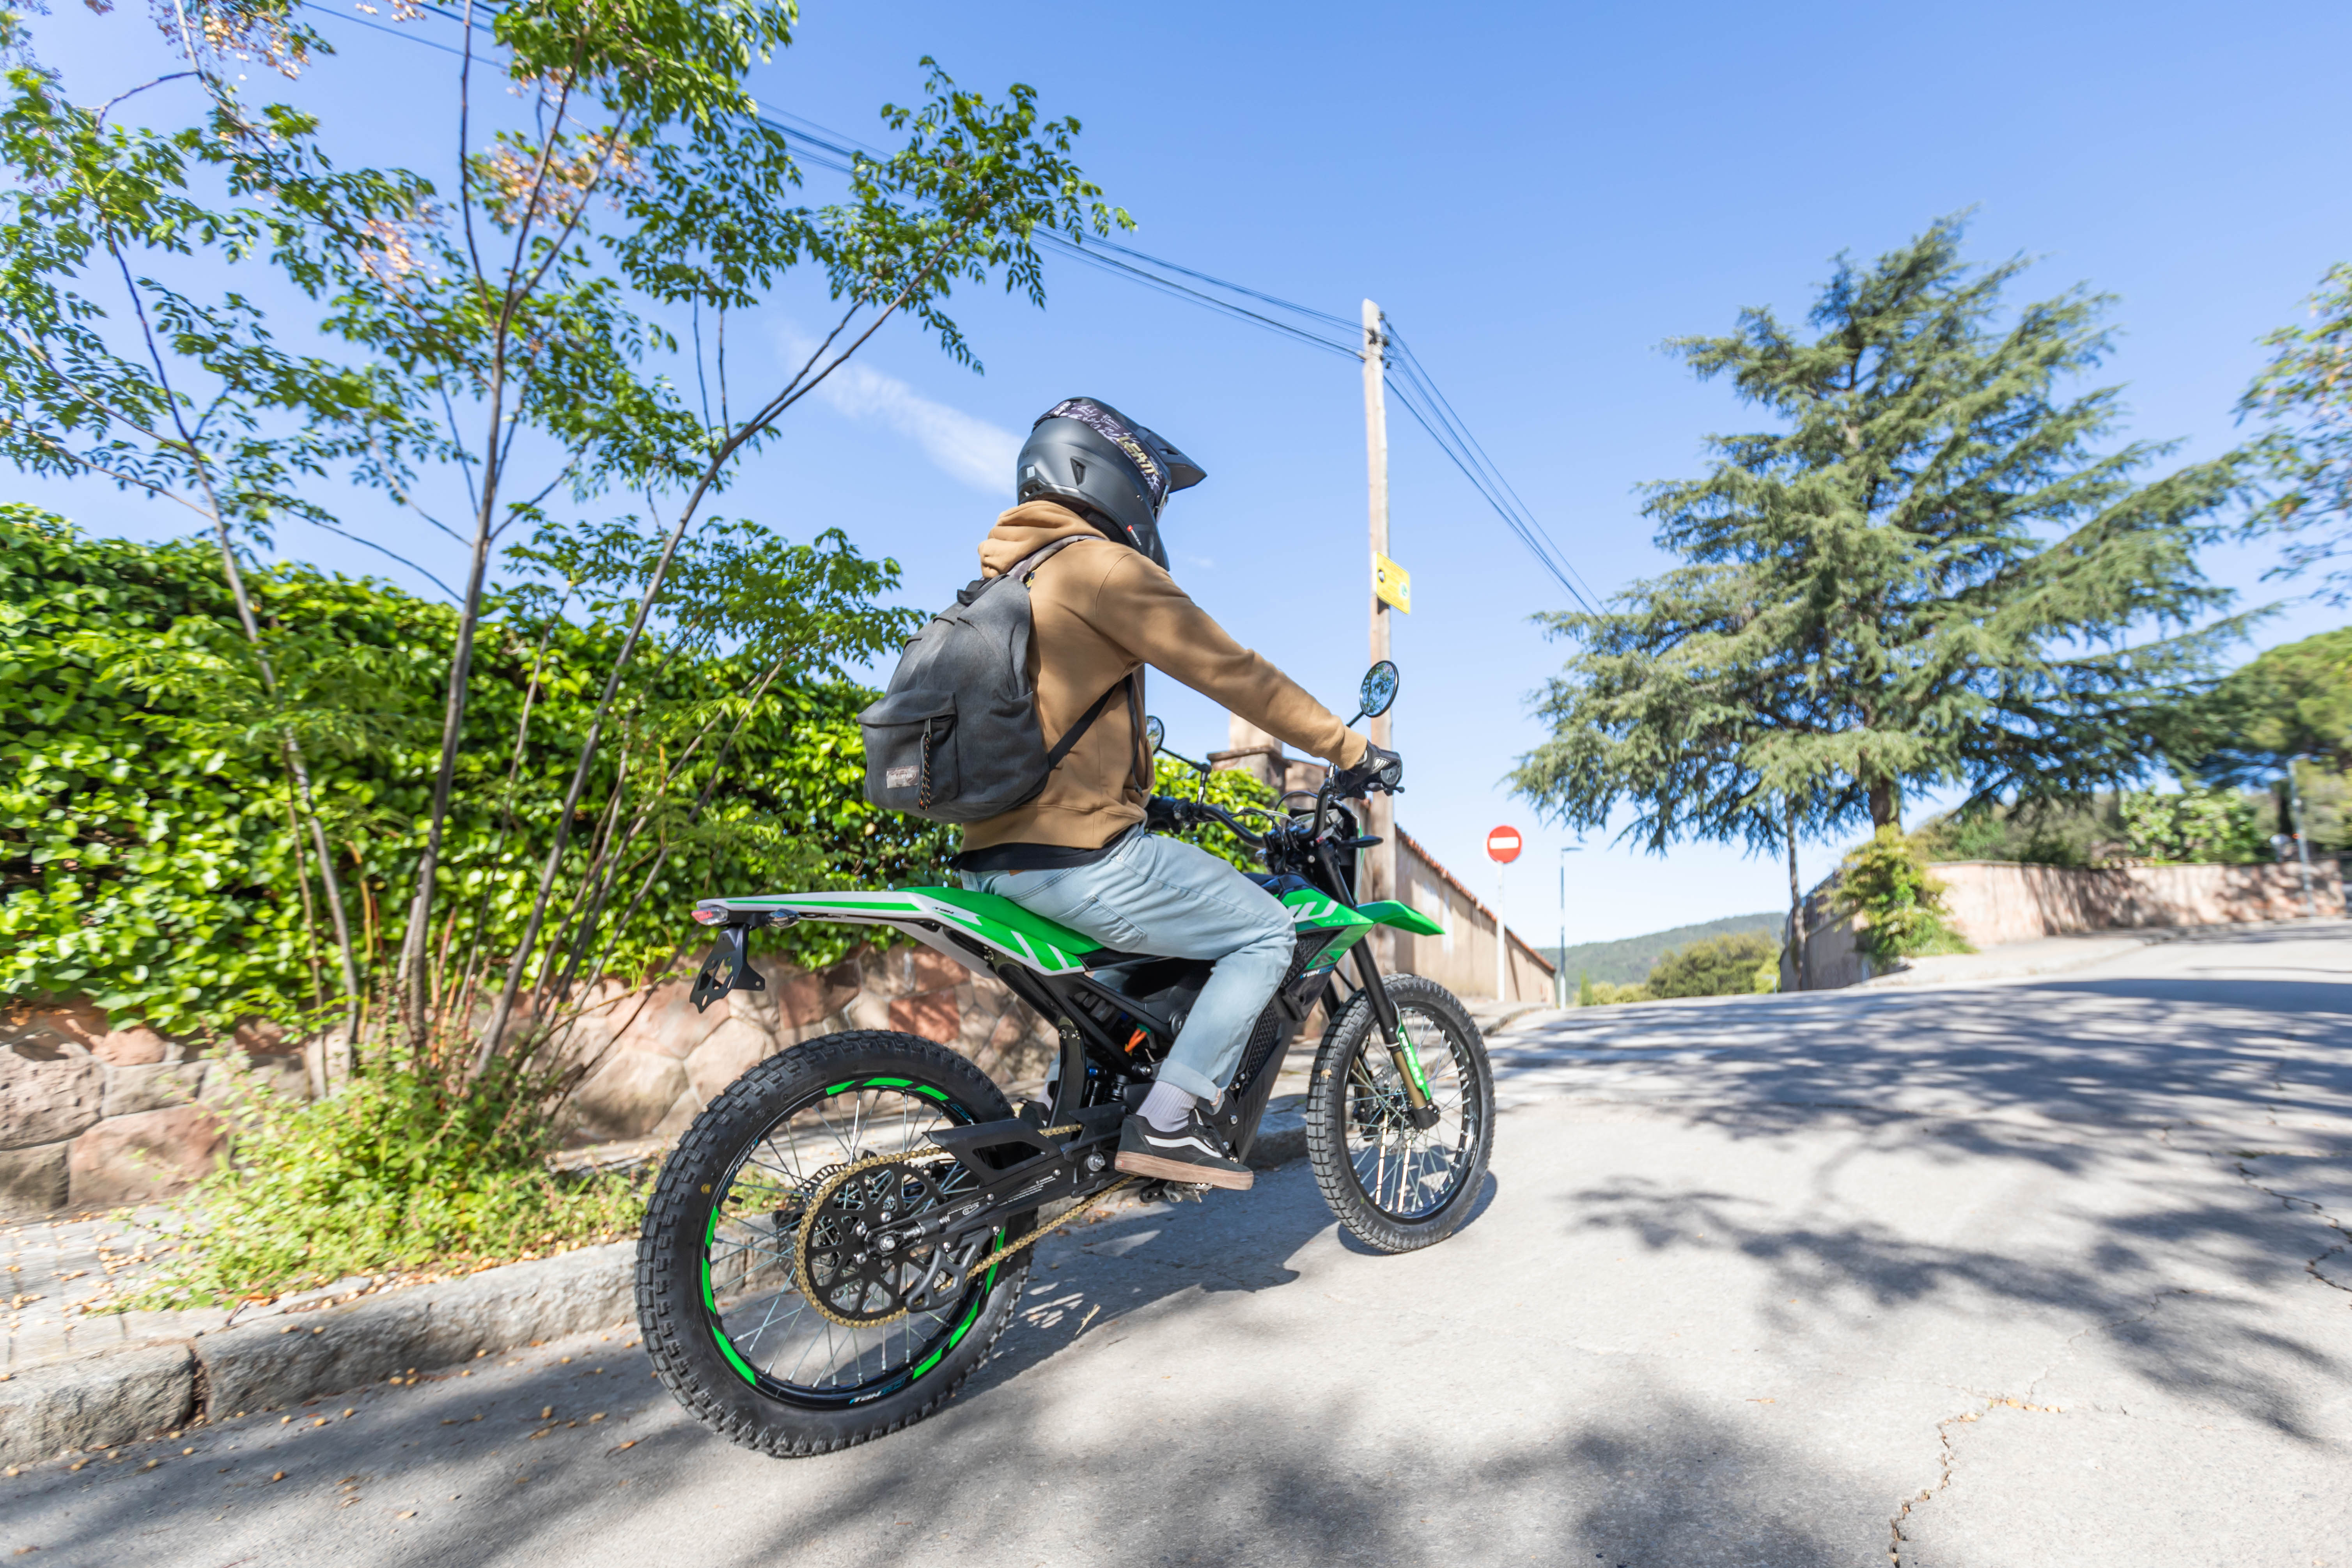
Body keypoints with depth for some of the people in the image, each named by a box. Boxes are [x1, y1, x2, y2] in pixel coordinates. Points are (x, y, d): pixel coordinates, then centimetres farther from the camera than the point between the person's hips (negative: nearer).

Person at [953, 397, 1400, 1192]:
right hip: (1080, 854, -10)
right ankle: (1168, 1120, -3)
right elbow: (1231, 671, -9)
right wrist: (1348, 747, 1)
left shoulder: (1004, 579, 21)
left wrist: (1146, 797, 33)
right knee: (1266, 933, 1)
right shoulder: (1100, 565, -9)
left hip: (997, 855, 10)